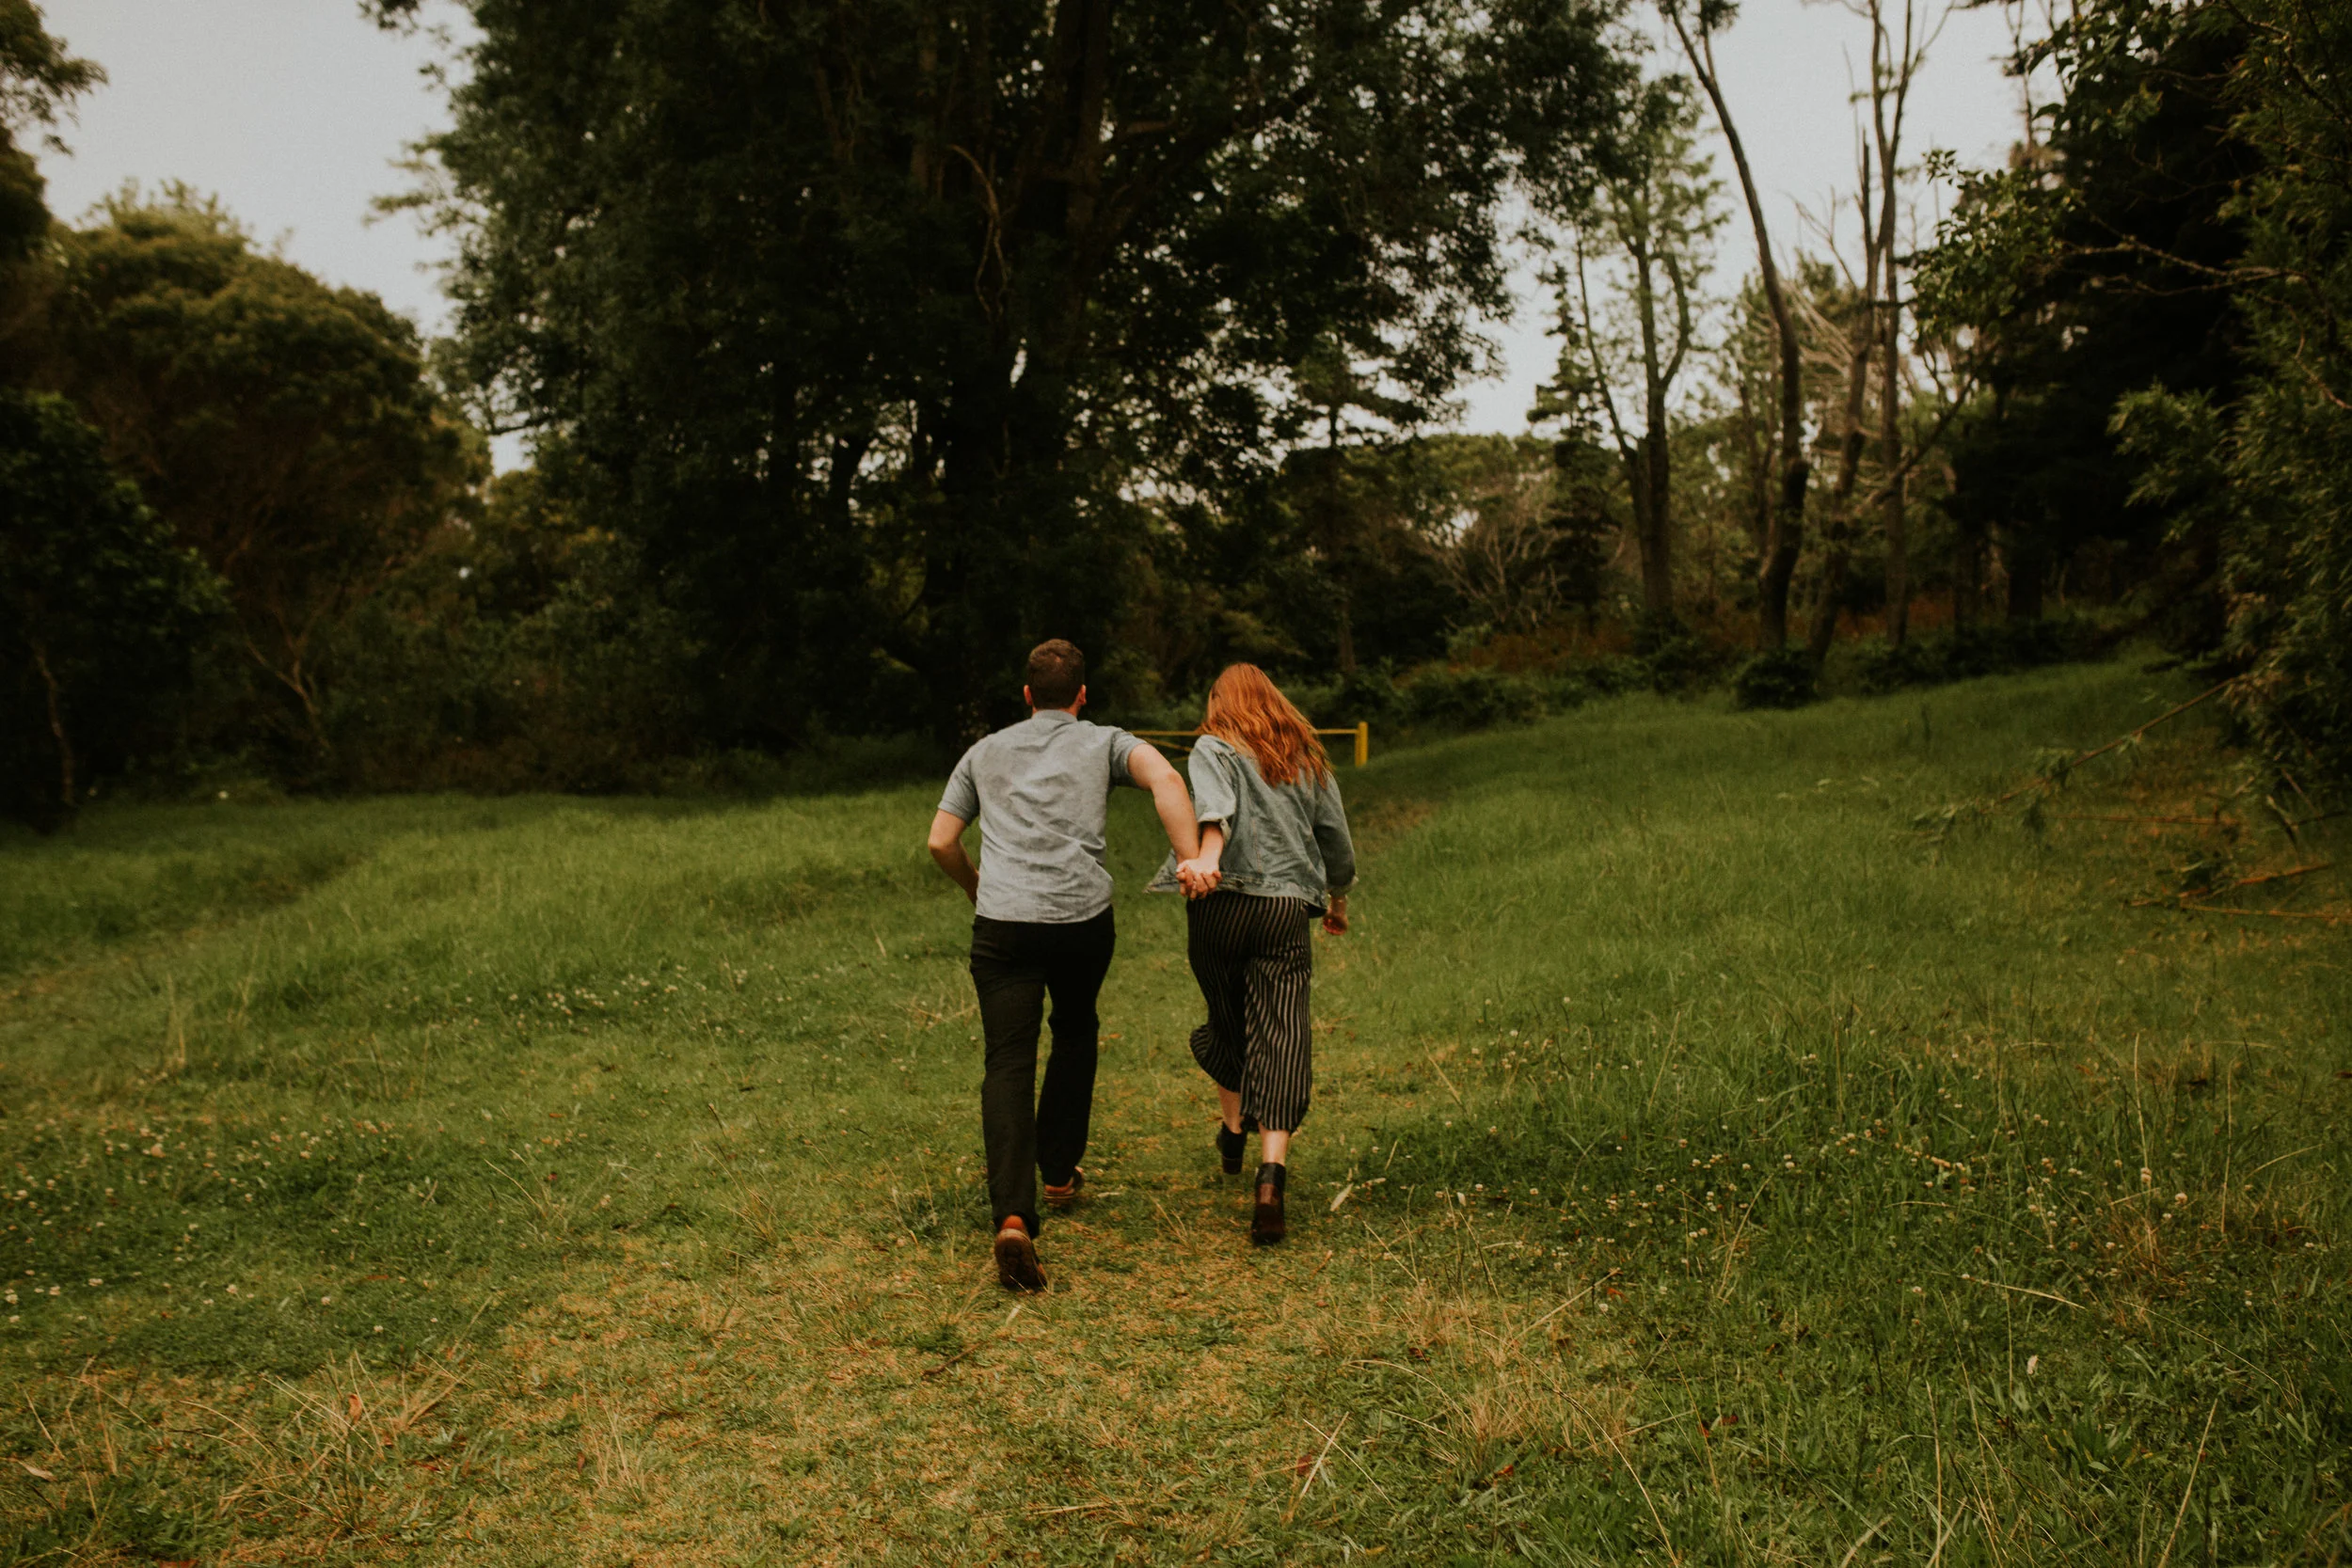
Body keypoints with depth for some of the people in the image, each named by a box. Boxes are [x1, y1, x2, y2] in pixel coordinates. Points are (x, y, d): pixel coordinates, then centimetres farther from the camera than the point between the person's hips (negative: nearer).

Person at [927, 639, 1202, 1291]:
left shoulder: (985, 752, 21)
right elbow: (1165, 779, -7)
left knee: (1008, 1064, -5)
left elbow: (940, 842, 18)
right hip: (1082, 917, 0)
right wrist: (1192, 860, -13)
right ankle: (1060, 1171, 35)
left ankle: (1013, 1216, -22)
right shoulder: (1104, 742, 14)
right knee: (1076, 1033, 27)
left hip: (1002, 920, 0)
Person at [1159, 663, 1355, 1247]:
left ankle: (1233, 1129, 39)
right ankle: (1271, 1176, -19)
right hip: (1288, 911, 1)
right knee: (1281, 1036, -5)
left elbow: (1216, 803, -18)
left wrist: (1207, 855, -36)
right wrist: (1338, 902, 39)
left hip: (1224, 902, -1)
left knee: (1227, 1019, 21)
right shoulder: (1309, 761, 17)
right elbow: (1338, 843, 22)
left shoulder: (1214, 749, 6)